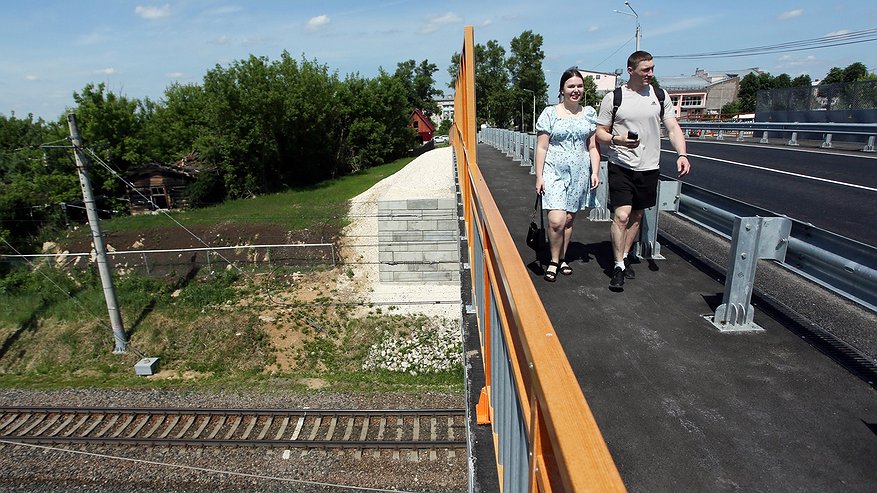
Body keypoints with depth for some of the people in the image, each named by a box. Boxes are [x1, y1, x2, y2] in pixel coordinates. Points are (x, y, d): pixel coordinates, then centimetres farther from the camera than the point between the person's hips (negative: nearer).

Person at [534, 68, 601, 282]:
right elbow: (541, 148, -3)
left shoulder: (589, 113, 9)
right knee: (556, 221, -14)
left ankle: (562, 258, 26)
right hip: (554, 172, -3)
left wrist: (595, 172, 2)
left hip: (580, 174, 4)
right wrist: (539, 176, -7)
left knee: (569, 219, 9)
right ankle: (554, 261, 6)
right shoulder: (550, 113, -2)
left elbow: (593, 147, 12)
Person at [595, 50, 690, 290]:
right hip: (621, 166, -4)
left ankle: (625, 256, 29)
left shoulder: (660, 96, 7)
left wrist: (682, 154, -13)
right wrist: (617, 140, -22)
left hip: (649, 167, 4)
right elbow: (600, 133, -1)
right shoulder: (613, 98, -2)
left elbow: (673, 129, 4)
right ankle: (618, 267, -4)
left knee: (637, 216, 12)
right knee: (621, 215, -13)